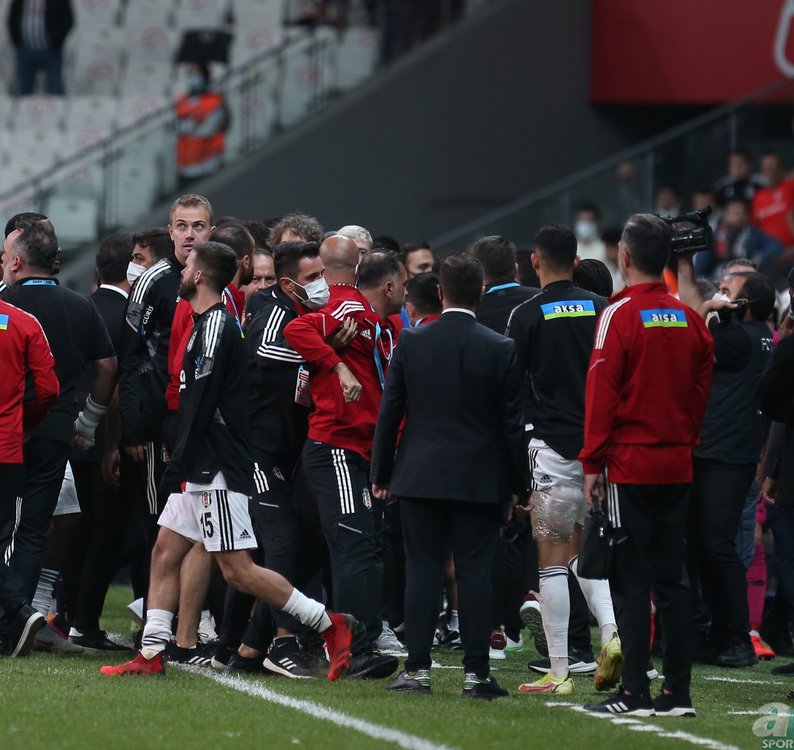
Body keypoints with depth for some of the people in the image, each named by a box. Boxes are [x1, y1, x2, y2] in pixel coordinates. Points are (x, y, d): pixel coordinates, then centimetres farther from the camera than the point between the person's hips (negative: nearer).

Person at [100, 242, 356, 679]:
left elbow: (202, 405, -20)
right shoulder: (207, 324, 17)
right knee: (165, 554, 8)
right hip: (202, 470, 10)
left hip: (218, 470, -10)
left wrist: (178, 466, -19)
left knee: (237, 568, -9)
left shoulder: (216, 327, -15)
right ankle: (150, 654, 9)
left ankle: (330, 626, -5)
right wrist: (180, 467, 20)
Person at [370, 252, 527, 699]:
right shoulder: (501, 349, -5)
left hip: (421, 477, 1)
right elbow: (513, 422, -2)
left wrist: (382, 474, 10)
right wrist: (517, 486, 5)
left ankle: (418, 669, 1)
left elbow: (390, 412, 2)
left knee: (423, 571, 4)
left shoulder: (411, 342, -2)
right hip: (480, 479, -1)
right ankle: (476, 673, -1)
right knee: (475, 574, 0)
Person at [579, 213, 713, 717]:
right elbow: (701, 391, 11)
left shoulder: (620, 315, -11)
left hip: (629, 466, -5)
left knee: (630, 581, -3)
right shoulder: (690, 321, 5)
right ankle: (678, 691, 7)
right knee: (672, 578, 9)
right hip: (677, 465, 5)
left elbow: (601, 393, -11)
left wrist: (592, 462, -6)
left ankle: (635, 692, -5)